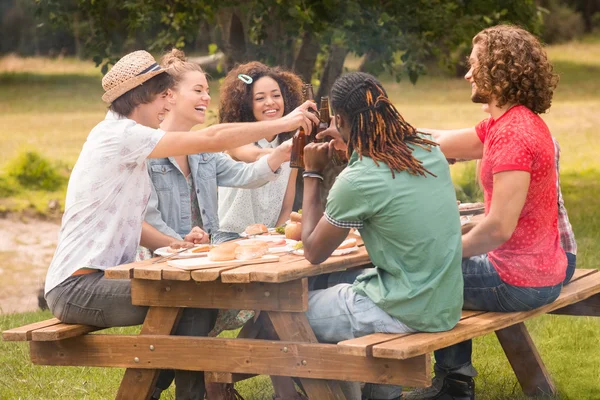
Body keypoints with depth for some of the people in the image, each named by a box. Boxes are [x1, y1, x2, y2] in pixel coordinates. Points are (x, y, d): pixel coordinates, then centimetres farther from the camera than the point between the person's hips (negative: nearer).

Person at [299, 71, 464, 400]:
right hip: (445, 307, 7)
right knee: (336, 288, 30)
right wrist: (352, 148, 22)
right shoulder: (429, 151, 0)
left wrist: (312, 174, 2)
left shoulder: (356, 181, -20)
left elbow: (313, 253, -4)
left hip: (406, 314, -7)